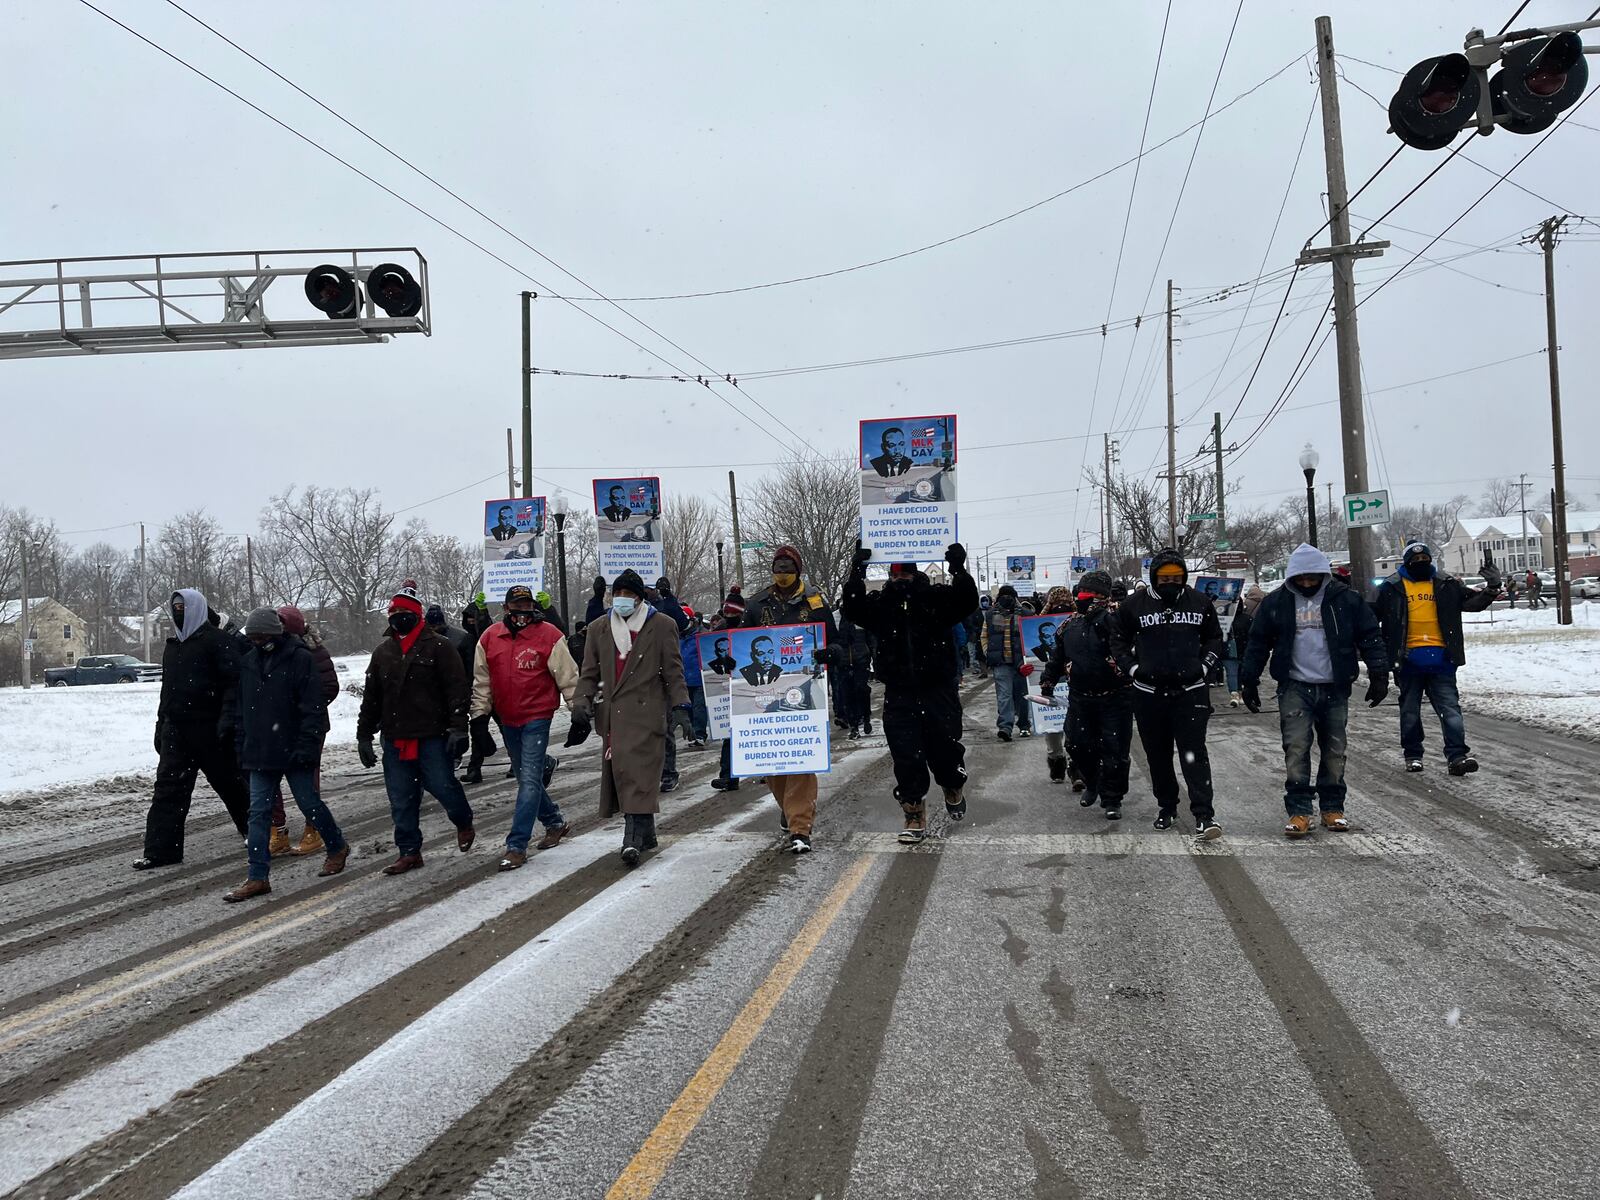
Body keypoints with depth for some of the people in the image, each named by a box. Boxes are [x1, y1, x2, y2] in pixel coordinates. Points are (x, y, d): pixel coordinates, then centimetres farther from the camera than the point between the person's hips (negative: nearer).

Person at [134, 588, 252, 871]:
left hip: (210, 728, -7)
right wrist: (161, 725, 20)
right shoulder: (172, 646, 17)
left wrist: (227, 719, -22)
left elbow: (233, 683, -14)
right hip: (176, 728, 7)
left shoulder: (217, 641, -7)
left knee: (229, 782, 6)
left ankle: (253, 830, 26)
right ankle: (161, 850, 0)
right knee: (167, 787, -1)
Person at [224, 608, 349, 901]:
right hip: (259, 753, 6)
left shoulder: (300, 658, -9)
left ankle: (337, 847, 29)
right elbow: (242, 710, 17)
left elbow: (313, 709, -13)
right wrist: (242, 750, 12)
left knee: (310, 804, 4)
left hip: (294, 752, -5)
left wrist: (306, 746, -19)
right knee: (258, 813, 2)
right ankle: (258, 877, 5)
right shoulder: (248, 662, 11)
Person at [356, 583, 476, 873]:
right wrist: (364, 735, 14)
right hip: (395, 739, 5)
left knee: (442, 785, -4)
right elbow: (371, 698, 18)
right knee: (401, 800, 6)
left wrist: (458, 728, -16)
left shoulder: (437, 647, -4)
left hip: (432, 737, -5)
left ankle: (464, 824, 26)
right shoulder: (382, 652, 13)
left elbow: (457, 689, -9)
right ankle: (409, 852, 16)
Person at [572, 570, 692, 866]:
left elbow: (673, 671, 3)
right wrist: (582, 699, -3)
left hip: (646, 713, -5)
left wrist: (680, 706, -6)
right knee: (619, 772, 5)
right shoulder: (598, 629, 15)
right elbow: (590, 672, 15)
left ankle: (634, 838, -18)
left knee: (638, 773, -14)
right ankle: (645, 834, 17)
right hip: (613, 715, 5)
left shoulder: (661, 625, 4)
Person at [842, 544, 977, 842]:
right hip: (899, 694, 1)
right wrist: (857, 572, -21)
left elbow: (967, 602, -13)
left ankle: (953, 786, 37)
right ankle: (914, 815, 13)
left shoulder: (938, 597, 2)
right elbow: (853, 610, -12)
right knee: (905, 756, 1)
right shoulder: (879, 603, 5)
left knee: (944, 748, 3)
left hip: (939, 690, -1)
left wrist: (959, 569, -26)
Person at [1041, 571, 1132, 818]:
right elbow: (1057, 657, 22)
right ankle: (1092, 784, 37)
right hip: (1080, 698, 6)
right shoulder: (1069, 626, 10)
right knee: (1078, 744, 11)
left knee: (1115, 750, -1)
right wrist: (1048, 683, 24)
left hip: (1114, 697, -5)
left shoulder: (1113, 619, -11)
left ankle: (1112, 799, 13)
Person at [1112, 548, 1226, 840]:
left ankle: (1204, 816, -12)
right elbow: (1118, 641, 10)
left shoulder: (1199, 603, 4)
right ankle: (1166, 806, 27)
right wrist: (1134, 669, -3)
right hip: (1149, 693, 1)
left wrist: (1203, 667, 1)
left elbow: (1215, 639, 16)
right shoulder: (1134, 605, 0)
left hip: (1191, 690, -1)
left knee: (1194, 752, -9)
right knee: (1157, 754, 10)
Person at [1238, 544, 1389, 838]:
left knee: (1334, 750, 8)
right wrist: (1248, 681, 6)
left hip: (1335, 689, 1)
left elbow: (1370, 636, 5)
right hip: (1295, 688, -1)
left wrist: (1379, 674, -1)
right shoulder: (1276, 603, 1)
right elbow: (1258, 643, 7)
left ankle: (1332, 808, 19)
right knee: (1296, 748, -10)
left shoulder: (1346, 599, 0)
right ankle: (1299, 810, -6)